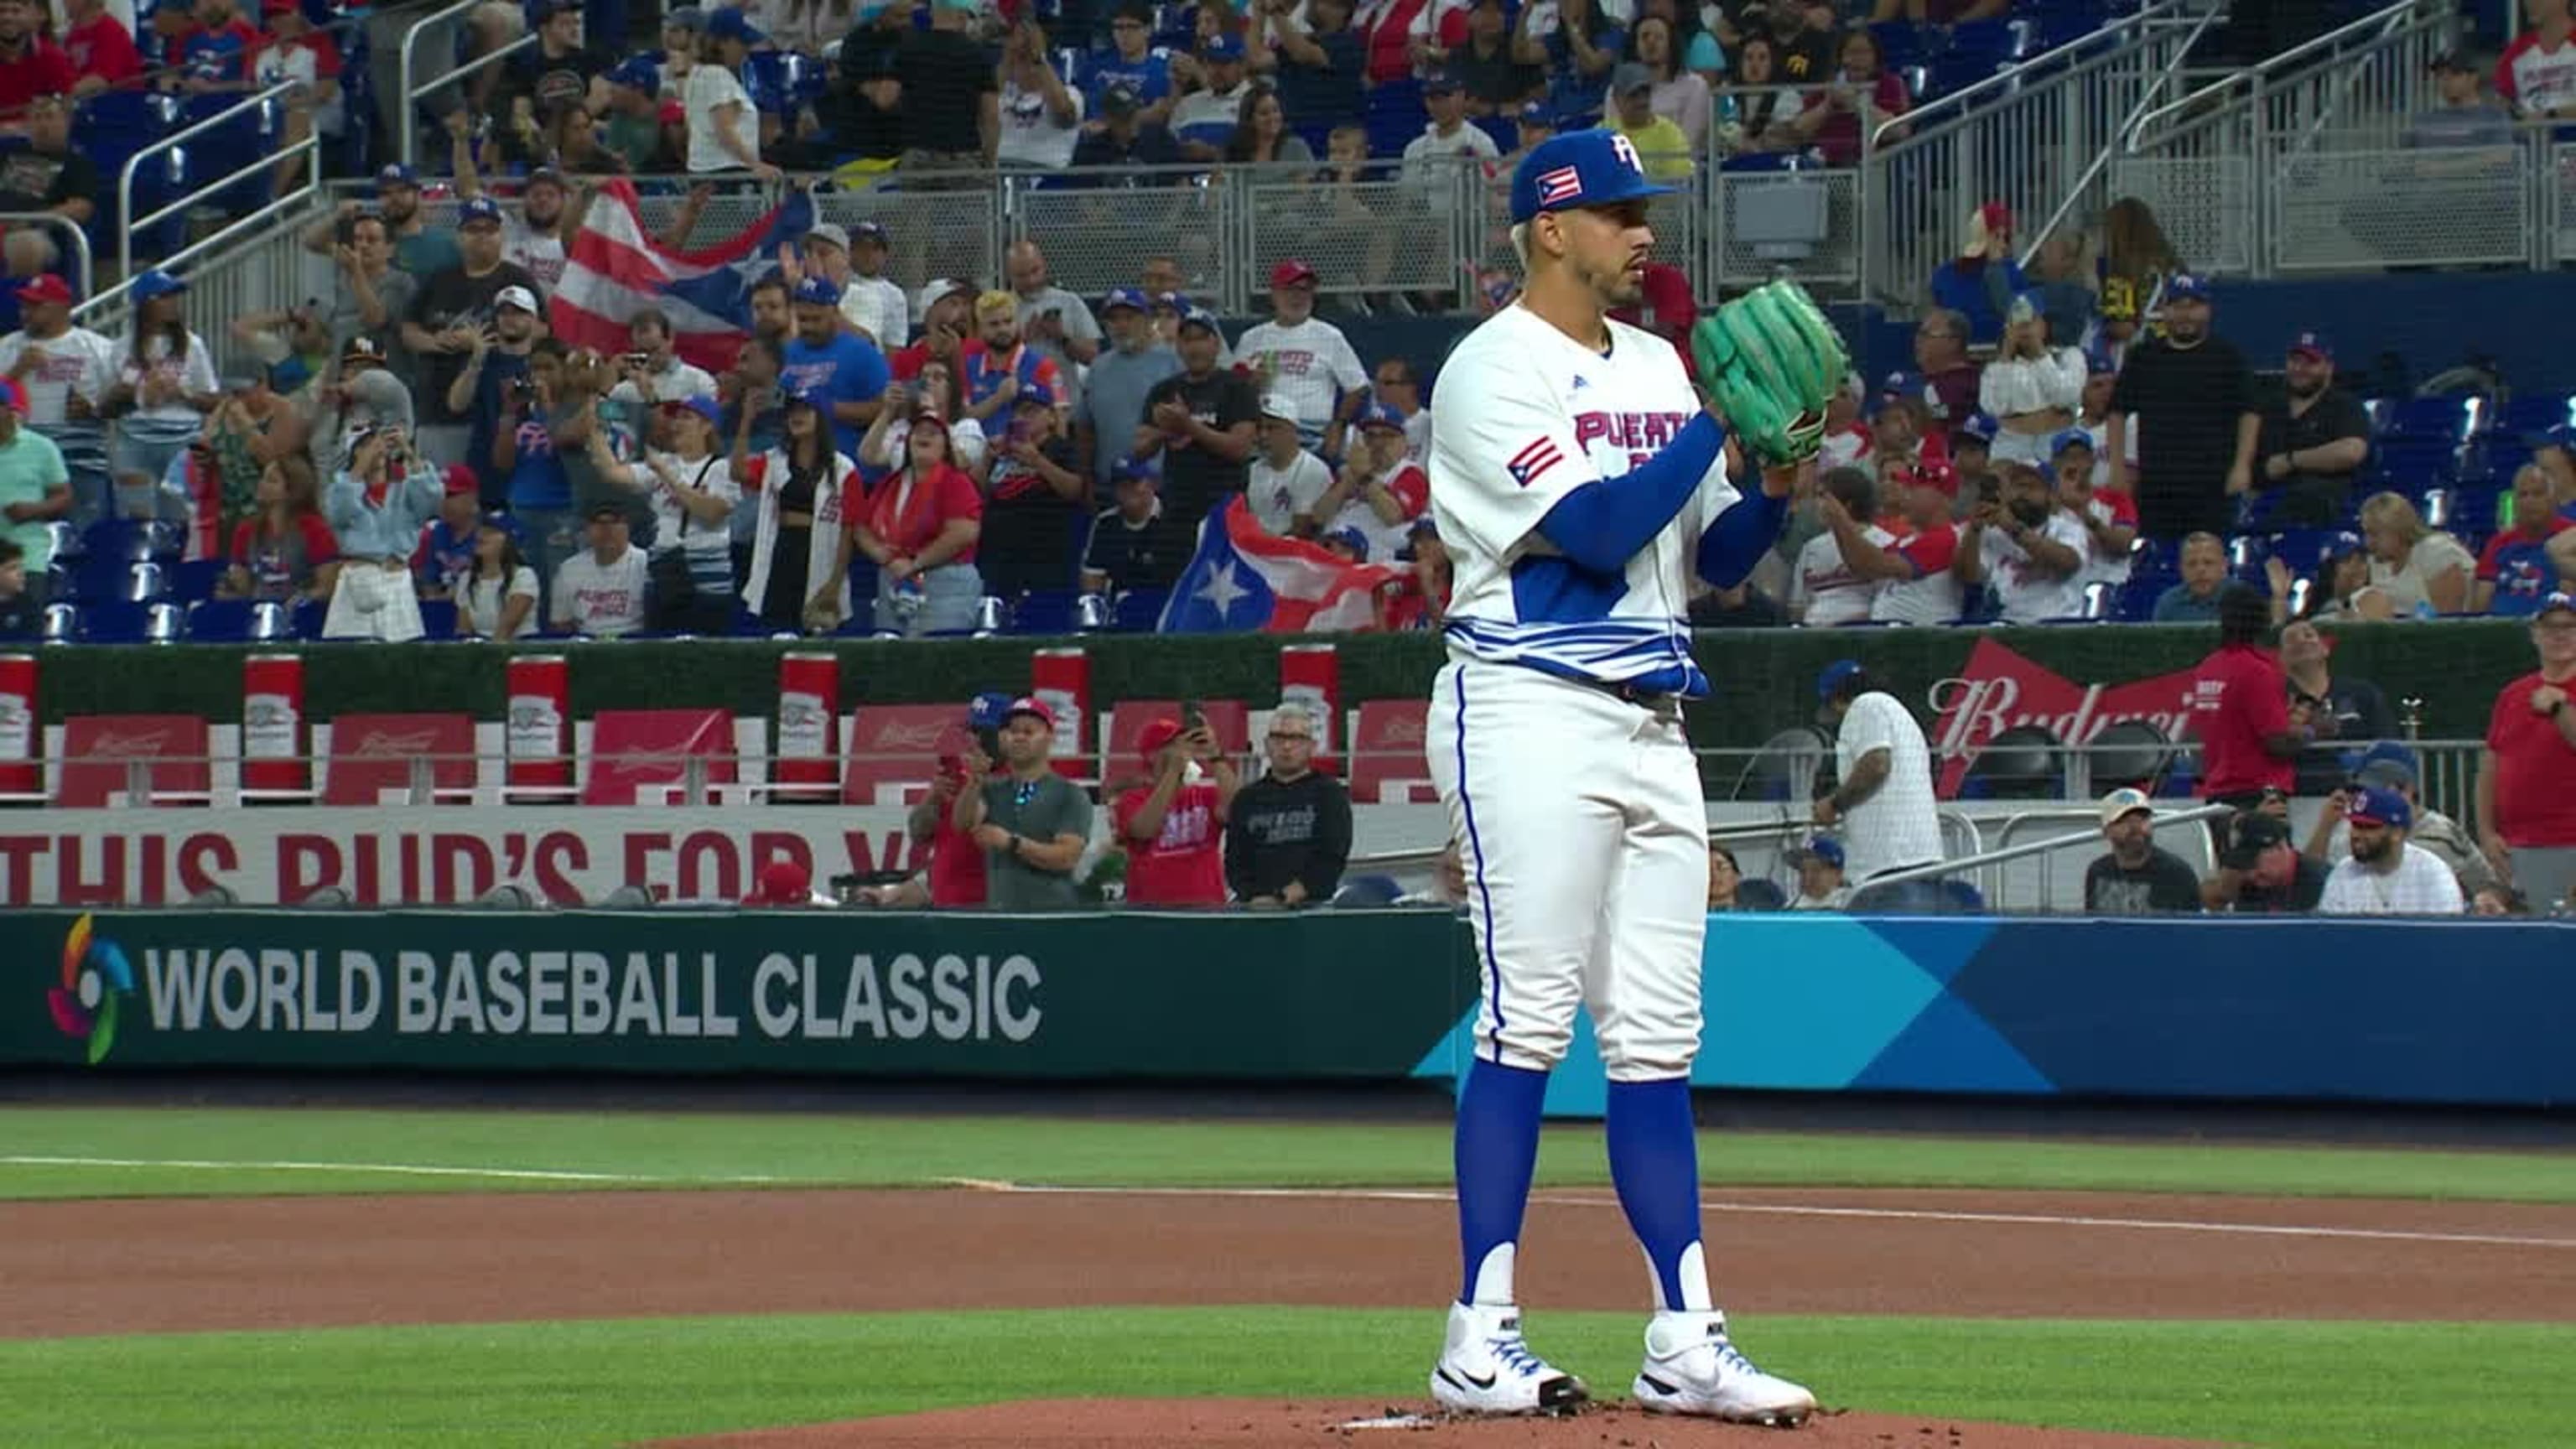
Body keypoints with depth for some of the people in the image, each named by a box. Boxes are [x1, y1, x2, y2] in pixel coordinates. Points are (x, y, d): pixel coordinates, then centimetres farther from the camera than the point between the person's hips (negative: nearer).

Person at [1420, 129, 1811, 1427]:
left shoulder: (1656, 367, 18)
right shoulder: (1496, 370, -6)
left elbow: (1716, 555, 18)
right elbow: (1597, 529, -17)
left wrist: (1775, 482, -1)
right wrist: (1723, 421, -12)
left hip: (1653, 724, 8)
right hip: (1534, 717, -8)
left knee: (1656, 1038, 5)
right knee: (1526, 1022, -10)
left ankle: (1683, 1341, 4)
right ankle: (1478, 1341, -8)